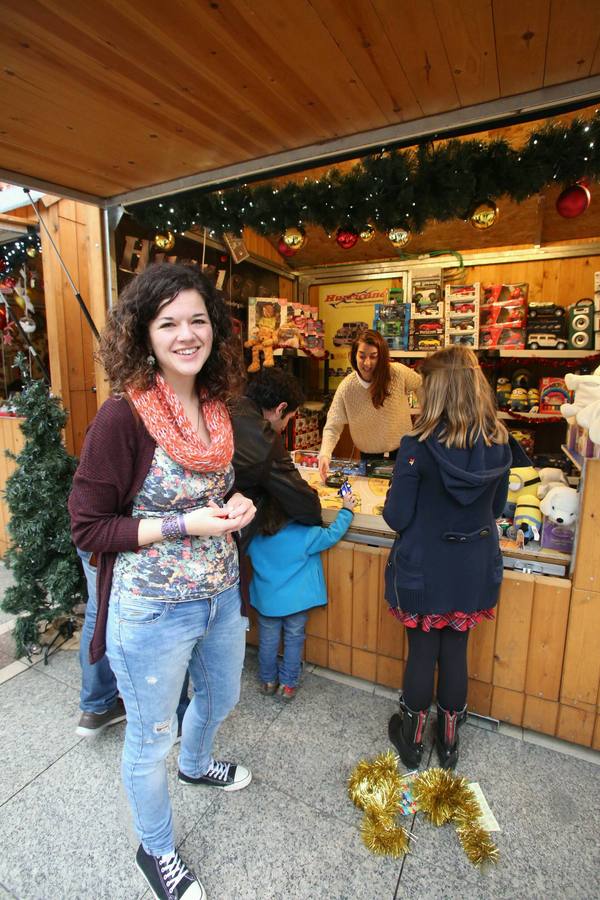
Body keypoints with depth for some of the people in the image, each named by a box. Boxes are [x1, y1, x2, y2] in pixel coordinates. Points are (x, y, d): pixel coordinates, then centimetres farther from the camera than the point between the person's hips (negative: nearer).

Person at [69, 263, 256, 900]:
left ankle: (195, 764, 66)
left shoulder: (216, 406, -1)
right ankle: (154, 848, 51)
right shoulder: (122, 416, -21)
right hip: (151, 608, -6)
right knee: (151, 736, 19)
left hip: (221, 593, 7)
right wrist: (183, 525, -24)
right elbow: (87, 525, -16)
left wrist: (236, 506, -7)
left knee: (220, 697, 30)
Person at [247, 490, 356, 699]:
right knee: (293, 641, 16)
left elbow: (246, 551, 11)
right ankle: (288, 684, 28)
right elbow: (332, 535, -11)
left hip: (266, 601, 3)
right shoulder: (304, 535, -22)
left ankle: (268, 680, 35)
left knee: (268, 640, 19)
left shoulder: (255, 537, -11)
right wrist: (346, 510, 1)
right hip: (296, 601, -2)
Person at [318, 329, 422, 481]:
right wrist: (325, 454, -34)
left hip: (403, 451, 1)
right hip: (369, 457, -1)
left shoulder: (398, 373, -17)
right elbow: (333, 427, -18)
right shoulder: (346, 387, -19)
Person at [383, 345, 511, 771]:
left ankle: (413, 737, 38)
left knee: (422, 651, 15)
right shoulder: (499, 444, -8)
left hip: (424, 571, -3)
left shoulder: (418, 446, -22)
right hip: (475, 570, 4)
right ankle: (449, 739, 41)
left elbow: (397, 516, -17)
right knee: (456, 652, 20)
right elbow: (497, 507, 5)